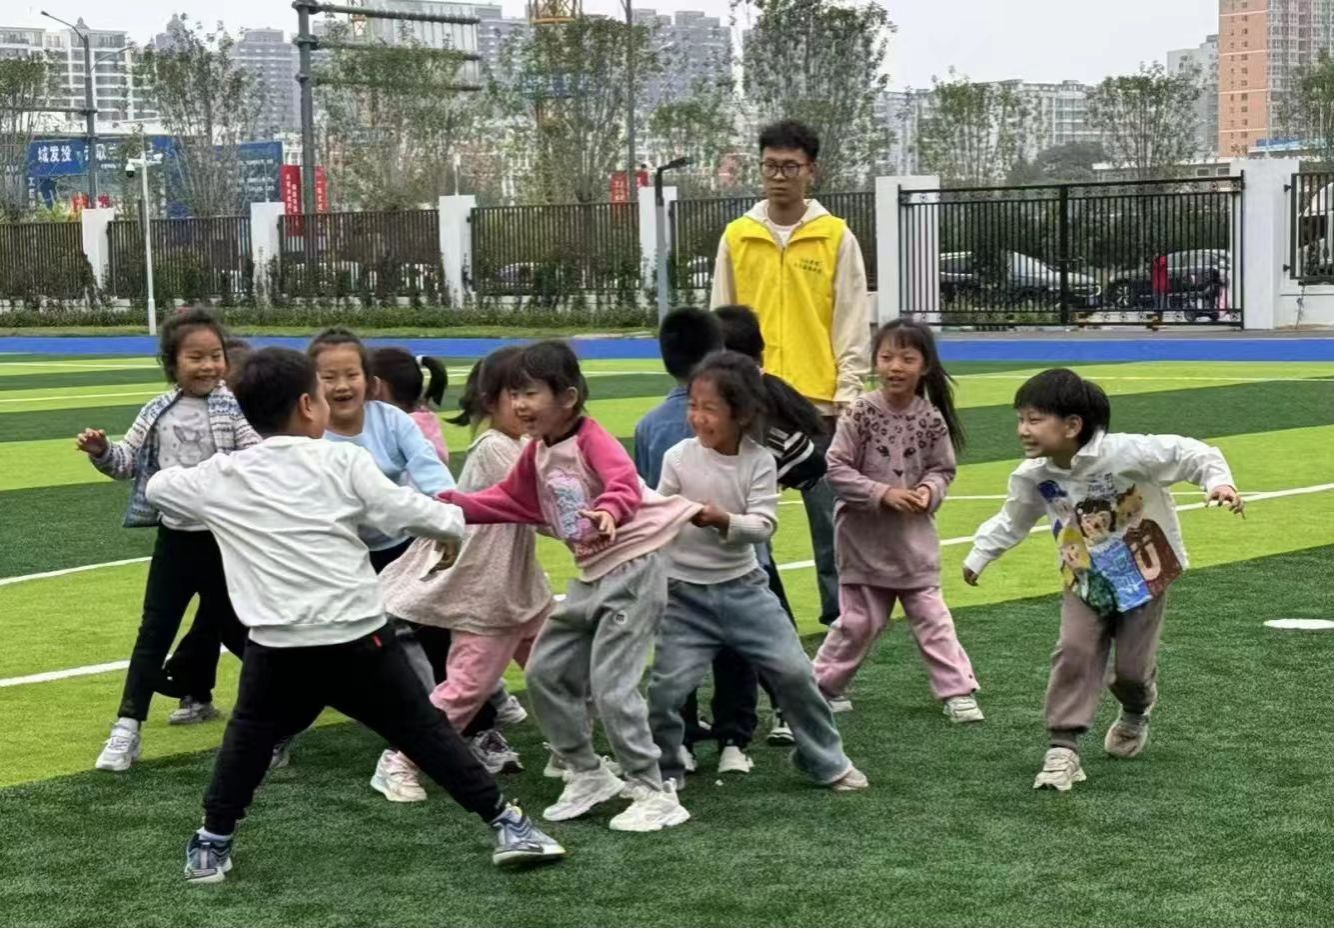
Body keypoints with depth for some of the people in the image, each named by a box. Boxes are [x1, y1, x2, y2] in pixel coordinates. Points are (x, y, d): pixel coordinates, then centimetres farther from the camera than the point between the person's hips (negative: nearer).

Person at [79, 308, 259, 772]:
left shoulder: (235, 410, -9)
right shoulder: (158, 413, 3)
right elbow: (128, 462, 11)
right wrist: (101, 451, -8)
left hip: (226, 537, -3)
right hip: (176, 536, 3)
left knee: (229, 626, 9)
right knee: (155, 630, 5)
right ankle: (128, 725, 8)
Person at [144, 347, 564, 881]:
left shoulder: (219, 478, 8)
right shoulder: (343, 462, 0)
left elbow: (156, 487, 25)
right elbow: (410, 512, -3)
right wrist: (456, 522, 17)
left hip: (278, 650, 1)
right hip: (358, 640, -1)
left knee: (249, 738, 24)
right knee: (425, 732, 8)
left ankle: (212, 845, 21)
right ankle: (507, 824, 11)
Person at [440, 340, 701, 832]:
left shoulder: (592, 439, -17)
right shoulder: (537, 453, 9)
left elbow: (625, 482, -37)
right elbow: (509, 500, 22)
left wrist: (610, 510, -58)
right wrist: (453, 505, 11)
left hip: (633, 569, -9)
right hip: (591, 575, 10)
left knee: (611, 685, -13)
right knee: (545, 672, 11)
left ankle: (655, 795, -2)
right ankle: (588, 774, 24)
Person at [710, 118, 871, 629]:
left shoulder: (837, 237, 1)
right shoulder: (736, 236, 6)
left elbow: (853, 323, 0)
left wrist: (847, 394, -6)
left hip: (818, 403, -2)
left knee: (830, 513, 3)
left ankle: (841, 614, 12)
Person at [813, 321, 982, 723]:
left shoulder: (931, 419, -5)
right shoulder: (862, 413, -12)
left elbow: (943, 469, 7)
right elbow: (836, 468, -12)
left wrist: (929, 491, -15)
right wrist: (882, 494, -19)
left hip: (914, 537, 2)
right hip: (865, 537, -2)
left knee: (931, 616, 4)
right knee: (859, 620, 7)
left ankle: (957, 690, 10)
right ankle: (825, 685, 25)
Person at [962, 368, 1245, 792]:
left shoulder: (1122, 454, -29)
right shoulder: (1033, 476, -12)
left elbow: (1188, 454, -24)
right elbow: (1012, 520, 9)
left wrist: (1218, 481, -40)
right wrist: (979, 555, 14)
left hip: (1144, 576, -3)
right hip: (1085, 583, 3)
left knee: (1132, 666, 3)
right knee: (1073, 654, -14)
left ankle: (1135, 715, 40)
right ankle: (1063, 749, -10)